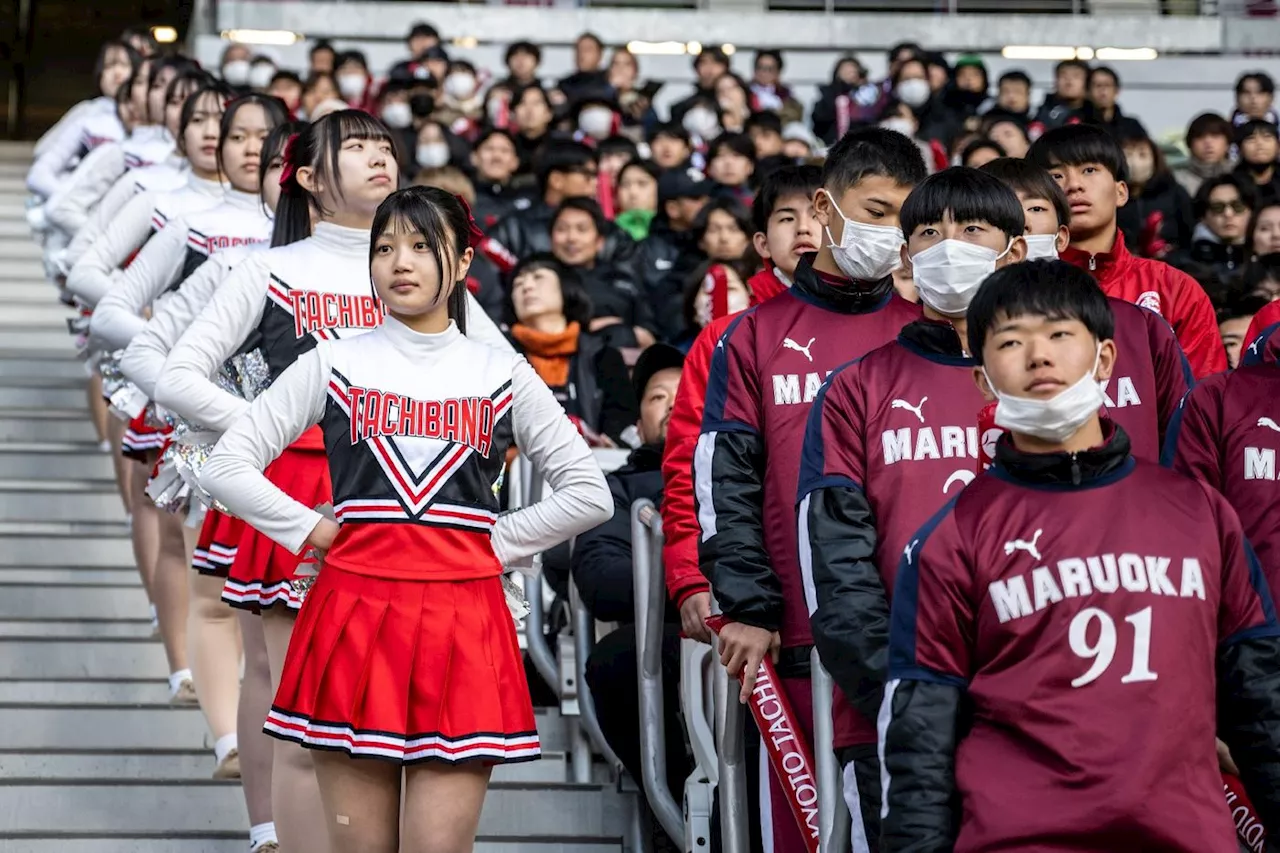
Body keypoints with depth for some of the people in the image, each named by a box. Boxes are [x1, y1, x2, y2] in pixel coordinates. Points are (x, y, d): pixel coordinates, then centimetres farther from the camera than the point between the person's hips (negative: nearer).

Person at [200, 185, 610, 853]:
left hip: (462, 629, 0)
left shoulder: (502, 377, 9)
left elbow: (588, 495, 12)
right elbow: (226, 466, 4)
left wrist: (496, 544, 5)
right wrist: (312, 532, 0)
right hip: (354, 616, 0)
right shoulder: (333, 366, 6)